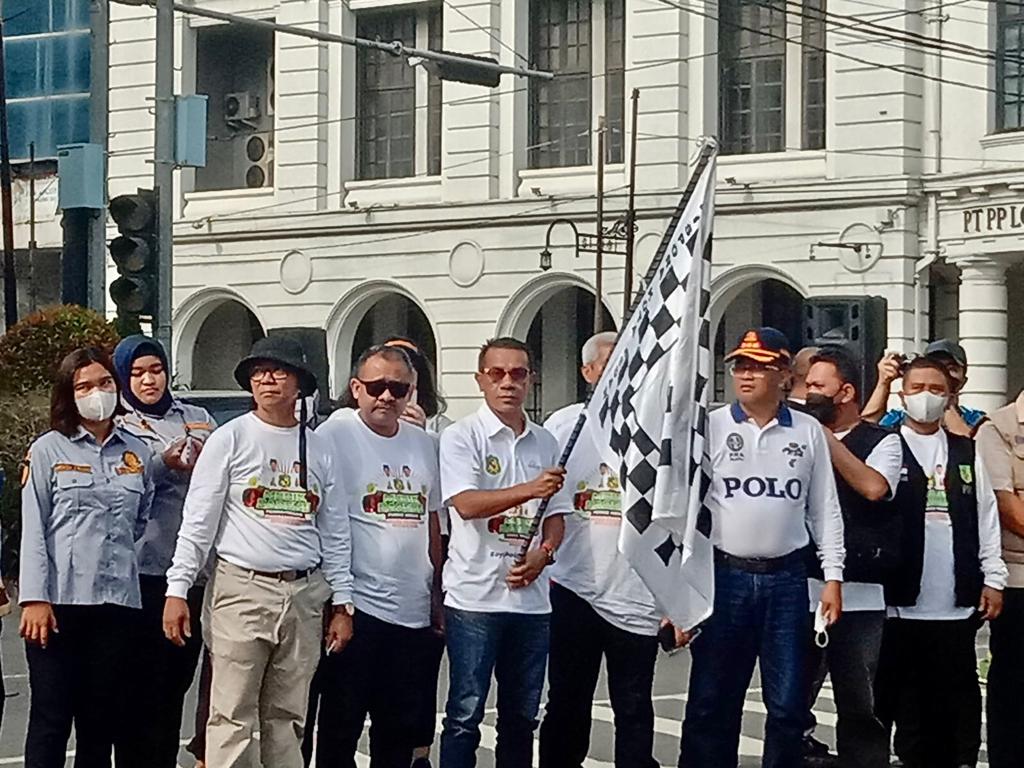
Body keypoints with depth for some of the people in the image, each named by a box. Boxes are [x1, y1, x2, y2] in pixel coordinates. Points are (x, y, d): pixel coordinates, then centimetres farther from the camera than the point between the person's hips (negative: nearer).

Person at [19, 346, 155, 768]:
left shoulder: (137, 452, 13)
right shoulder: (49, 450, 2)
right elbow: (33, 529, -3)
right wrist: (34, 598, -10)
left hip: (117, 601, 3)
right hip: (59, 600, -3)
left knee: (102, 717, 7)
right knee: (51, 718, -1)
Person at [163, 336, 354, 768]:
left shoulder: (318, 449, 11)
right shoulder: (230, 439, 0)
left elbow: (334, 533, 14)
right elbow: (198, 521, -2)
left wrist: (342, 603, 9)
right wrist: (177, 590, -8)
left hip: (304, 594, 4)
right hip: (242, 589, -3)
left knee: (286, 718, 8)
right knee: (233, 718, -6)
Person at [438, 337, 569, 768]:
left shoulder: (545, 443, 12)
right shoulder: (461, 437, -4)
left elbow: (555, 515, 15)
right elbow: (465, 504, -17)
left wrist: (542, 555, -5)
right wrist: (530, 490, -28)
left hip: (532, 597, 5)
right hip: (475, 597, -5)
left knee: (522, 715, 11)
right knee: (465, 714, -2)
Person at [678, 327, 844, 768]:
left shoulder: (808, 432, 5)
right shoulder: (711, 427, 0)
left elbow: (824, 510, 9)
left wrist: (833, 577, 3)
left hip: (786, 579, 1)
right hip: (724, 576, -1)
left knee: (788, 702, 5)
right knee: (712, 700, 3)